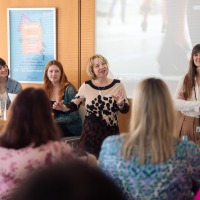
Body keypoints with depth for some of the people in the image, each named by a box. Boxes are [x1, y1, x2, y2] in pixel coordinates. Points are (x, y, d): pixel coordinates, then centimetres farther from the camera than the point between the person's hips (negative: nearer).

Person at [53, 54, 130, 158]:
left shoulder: (117, 85, -3)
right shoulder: (86, 86, -1)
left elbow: (125, 109, 0)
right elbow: (73, 105, 9)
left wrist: (120, 104, -20)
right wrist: (63, 107, -9)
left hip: (110, 133, 0)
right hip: (90, 132, 1)